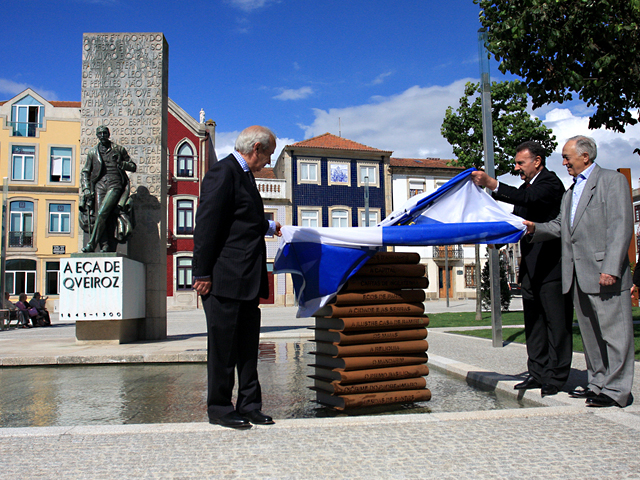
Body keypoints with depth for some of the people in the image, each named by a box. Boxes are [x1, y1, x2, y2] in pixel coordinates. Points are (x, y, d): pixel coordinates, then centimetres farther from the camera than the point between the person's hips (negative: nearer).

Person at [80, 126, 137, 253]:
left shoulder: (118, 150, 12)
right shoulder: (93, 152, 17)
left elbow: (133, 166, 16)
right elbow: (85, 172, 19)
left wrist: (121, 163, -4)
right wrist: (86, 189, 6)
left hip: (115, 185, -3)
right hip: (99, 185, 3)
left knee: (102, 213, -19)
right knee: (99, 215, -10)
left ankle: (92, 244, -17)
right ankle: (104, 247, -9)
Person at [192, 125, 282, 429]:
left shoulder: (244, 175, 19)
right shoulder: (223, 173, -11)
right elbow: (208, 225, -16)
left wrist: (268, 227, 45)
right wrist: (203, 274, -18)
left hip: (247, 280, 10)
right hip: (224, 279, -9)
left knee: (248, 347, 13)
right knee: (223, 348, 2)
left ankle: (249, 406, 22)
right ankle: (219, 409, 14)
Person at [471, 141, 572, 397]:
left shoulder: (550, 182, -8)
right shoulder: (525, 187, 20)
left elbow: (530, 199, -29)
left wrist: (492, 184, -35)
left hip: (551, 264, -9)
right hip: (531, 267, 9)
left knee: (556, 322, -3)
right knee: (533, 322, 11)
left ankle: (556, 379, 2)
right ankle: (538, 374, 18)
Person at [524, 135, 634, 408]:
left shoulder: (612, 181, -2)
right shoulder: (570, 193, 23)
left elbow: (620, 227, -12)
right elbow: (560, 227, 20)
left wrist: (611, 268, -20)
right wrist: (535, 229, 0)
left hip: (604, 272, -8)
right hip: (578, 276, 8)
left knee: (613, 330, -3)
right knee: (590, 333, 14)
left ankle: (615, 390, 2)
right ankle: (598, 383, 23)